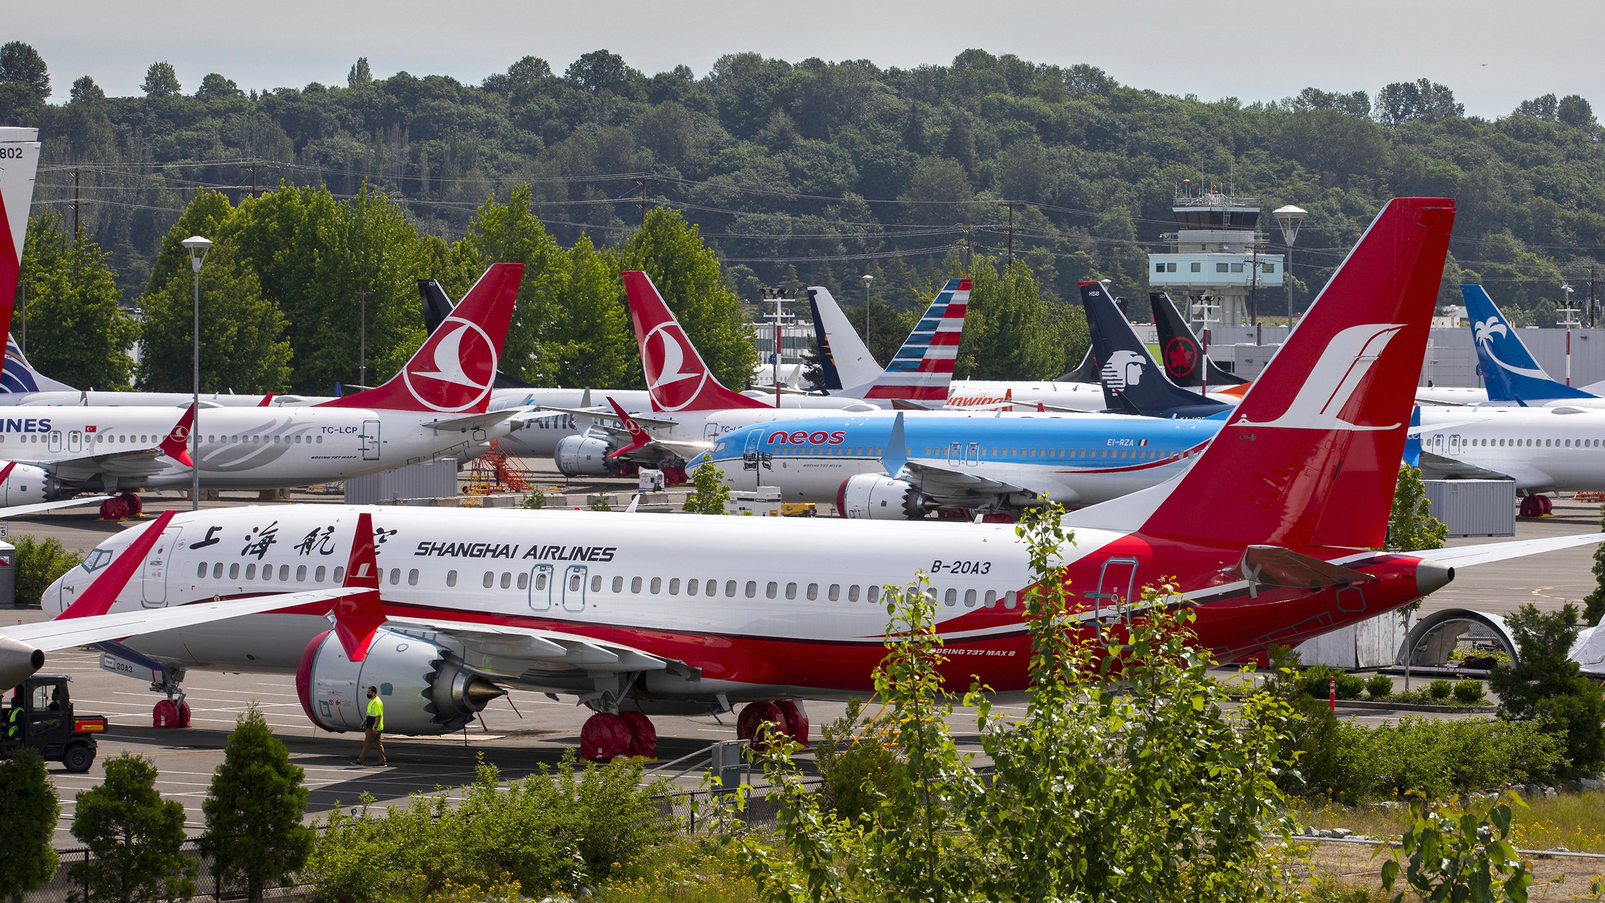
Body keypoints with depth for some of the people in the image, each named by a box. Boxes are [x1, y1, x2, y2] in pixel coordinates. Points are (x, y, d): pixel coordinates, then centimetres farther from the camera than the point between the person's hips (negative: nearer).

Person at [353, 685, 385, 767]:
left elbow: (378, 716, -22)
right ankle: (382, 762, 9)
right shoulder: (372, 701, 16)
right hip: (371, 727, 10)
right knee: (378, 744, 9)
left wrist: (375, 727, -25)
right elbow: (369, 714, 26)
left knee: (366, 744, -5)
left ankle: (360, 761, -1)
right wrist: (363, 722, 25)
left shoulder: (377, 703, -17)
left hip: (373, 728, -10)